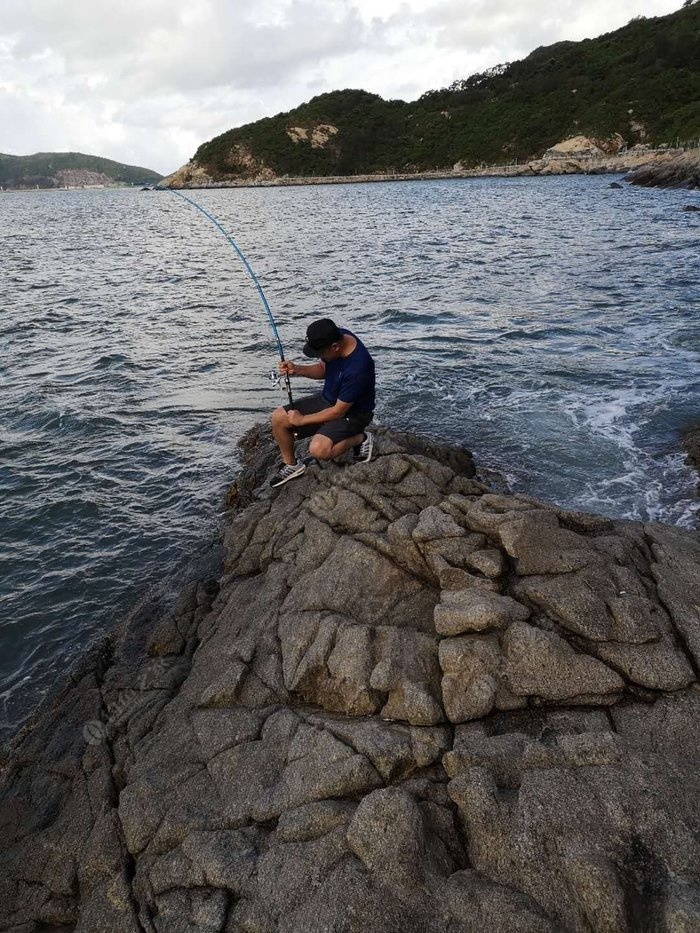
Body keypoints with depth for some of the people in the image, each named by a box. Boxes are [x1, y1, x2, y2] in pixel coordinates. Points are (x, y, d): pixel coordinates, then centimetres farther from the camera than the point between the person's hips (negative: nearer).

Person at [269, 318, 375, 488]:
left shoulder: (357, 368, -35)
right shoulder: (336, 336, -12)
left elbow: (339, 411, -26)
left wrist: (302, 420, -15)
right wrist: (297, 369, -13)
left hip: (352, 412, -8)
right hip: (327, 399, 8)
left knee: (318, 449, -31)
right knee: (278, 417, -3)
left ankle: (360, 439, -4)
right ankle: (291, 465, 17)